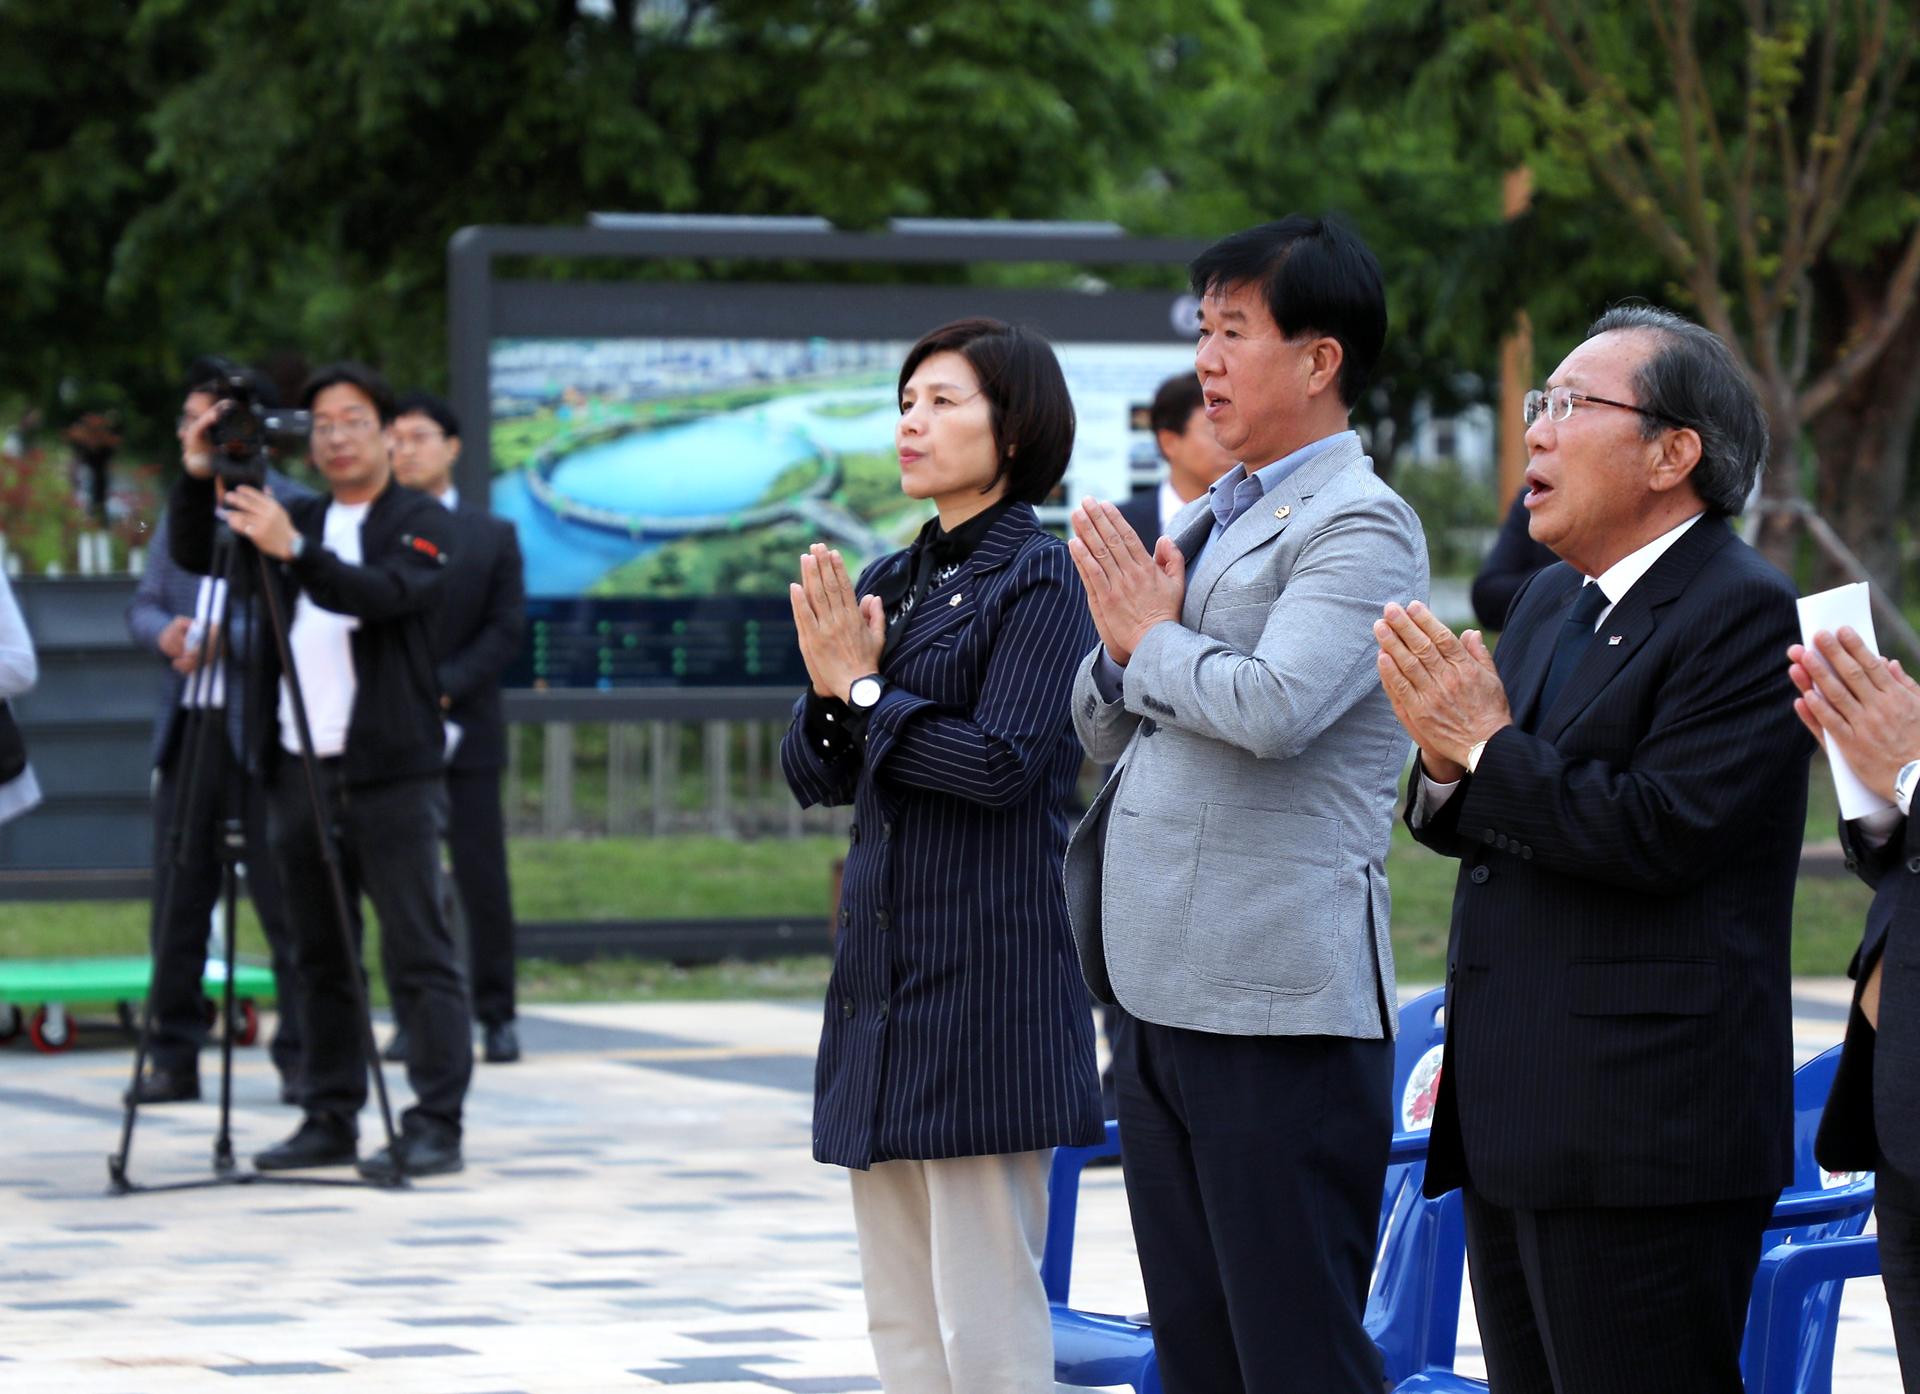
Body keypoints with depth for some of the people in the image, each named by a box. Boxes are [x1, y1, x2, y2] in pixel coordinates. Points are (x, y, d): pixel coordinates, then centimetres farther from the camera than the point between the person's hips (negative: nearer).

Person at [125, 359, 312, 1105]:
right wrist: (164, 633, -7)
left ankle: (302, 1056, 4)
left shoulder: (297, 509, -6)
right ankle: (174, 1058, 12)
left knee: (285, 901, -2)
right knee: (176, 901, 6)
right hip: (187, 725, 6)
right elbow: (143, 603, 15)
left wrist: (221, 642, -19)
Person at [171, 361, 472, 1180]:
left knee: (419, 957, -7)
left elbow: (382, 595, -19)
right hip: (299, 769, 6)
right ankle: (331, 1120, 14)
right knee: (320, 959, 9)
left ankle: (436, 1128, -8)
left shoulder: (422, 524, -1)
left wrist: (294, 551, -31)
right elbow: (196, 558, 8)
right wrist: (198, 480, -8)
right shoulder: (297, 520, 16)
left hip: (389, 774, -6)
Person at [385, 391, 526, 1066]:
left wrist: (443, 688, -11)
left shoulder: (493, 537, 9)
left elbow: (506, 630, 1)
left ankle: (496, 1017, 5)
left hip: (464, 730, 0)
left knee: (482, 879, -3)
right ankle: (410, 1018, 4)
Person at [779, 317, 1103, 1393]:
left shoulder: (1044, 579, -7)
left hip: (987, 972, -8)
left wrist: (864, 690, -7)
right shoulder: (890, 582, 15)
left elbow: (1004, 762, -17)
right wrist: (832, 693, -7)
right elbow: (814, 776, 13)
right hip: (882, 968, 8)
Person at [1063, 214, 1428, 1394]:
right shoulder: (1210, 520, 18)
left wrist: (1153, 637, -8)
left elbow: (1275, 705, -25)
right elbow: (1106, 727, 22)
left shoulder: (1361, 527, -10)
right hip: (1164, 991, 9)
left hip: (1278, 1006, -9)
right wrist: (1121, 642, 0)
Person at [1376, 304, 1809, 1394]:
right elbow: (1485, 830, 18)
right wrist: (1447, 763, -4)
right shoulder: (1553, 603, 17)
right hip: (1517, 1133, 10)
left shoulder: (1746, 614, -12)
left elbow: (1660, 832, -22)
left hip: (1644, 1137, -10)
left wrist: (1487, 745, -14)